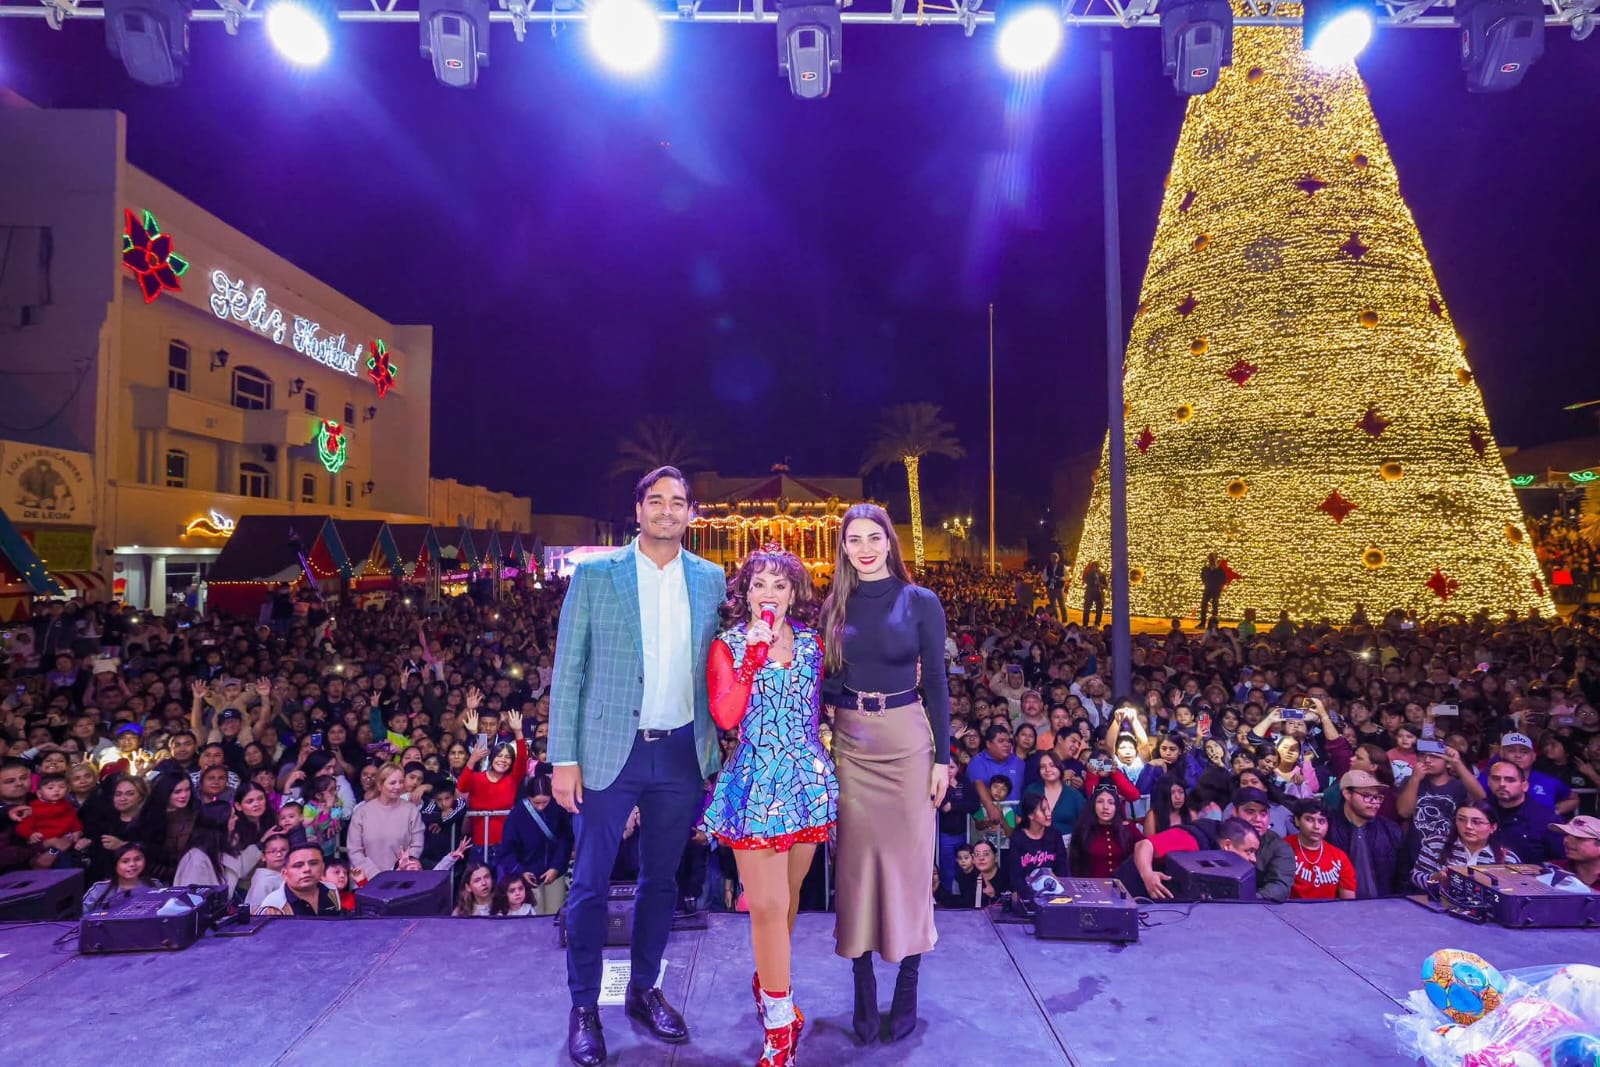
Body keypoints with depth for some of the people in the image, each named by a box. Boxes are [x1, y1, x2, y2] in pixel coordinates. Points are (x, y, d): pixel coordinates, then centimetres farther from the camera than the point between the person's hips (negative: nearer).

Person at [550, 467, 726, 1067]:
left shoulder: (712, 580, 3)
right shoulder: (594, 574, -4)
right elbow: (567, 670, -3)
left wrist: (717, 749, 4)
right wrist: (563, 758, -6)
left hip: (683, 753, 2)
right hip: (609, 751, -2)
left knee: (661, 880, 15)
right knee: (590, 882, 8)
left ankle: (643, 990, 36)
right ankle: (583, 1006, 29)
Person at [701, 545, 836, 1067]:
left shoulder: (811, 643, 4)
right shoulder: (728, 646, -6)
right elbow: (726, 717, -19)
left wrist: (811, 755, 9)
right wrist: (754, 656, -24)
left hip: (809, 781, 4)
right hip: (756, 784, -4)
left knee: (788, 895, 19)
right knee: (768, 905, -2)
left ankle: (769, 980, 44)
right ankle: (781, 1019, 16)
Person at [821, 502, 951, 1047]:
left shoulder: (920, 601, -4)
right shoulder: (835, 607, 4)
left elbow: (936, 681, -2)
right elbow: (827, 682, 7)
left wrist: (942, 756, -4)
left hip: (906, 740, -2)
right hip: (850, 743, 3)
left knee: (908, 855, 6)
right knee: (856, 857, 8)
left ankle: (907, 984, 23)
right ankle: (863, 986, 22)